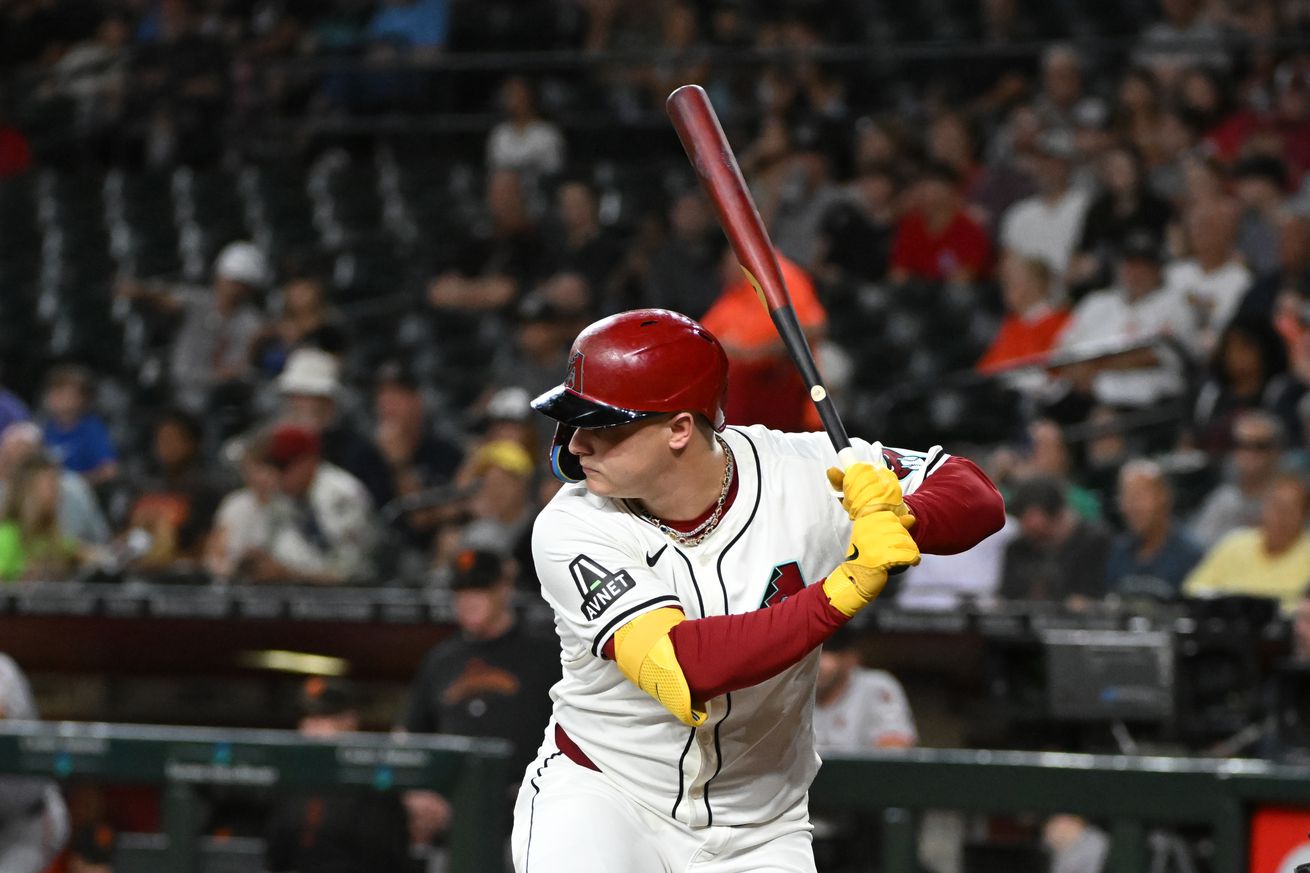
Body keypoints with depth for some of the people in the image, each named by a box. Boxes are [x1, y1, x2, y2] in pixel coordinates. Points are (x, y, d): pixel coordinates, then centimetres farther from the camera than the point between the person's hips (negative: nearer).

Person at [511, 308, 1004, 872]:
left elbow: (977, 498, -8)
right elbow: (682, 667, -30)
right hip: (602, 792, -2)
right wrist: (846, 588, -36)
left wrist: (895, 522, -30)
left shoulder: (801, 474, -12)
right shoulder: (572, 529, -18)